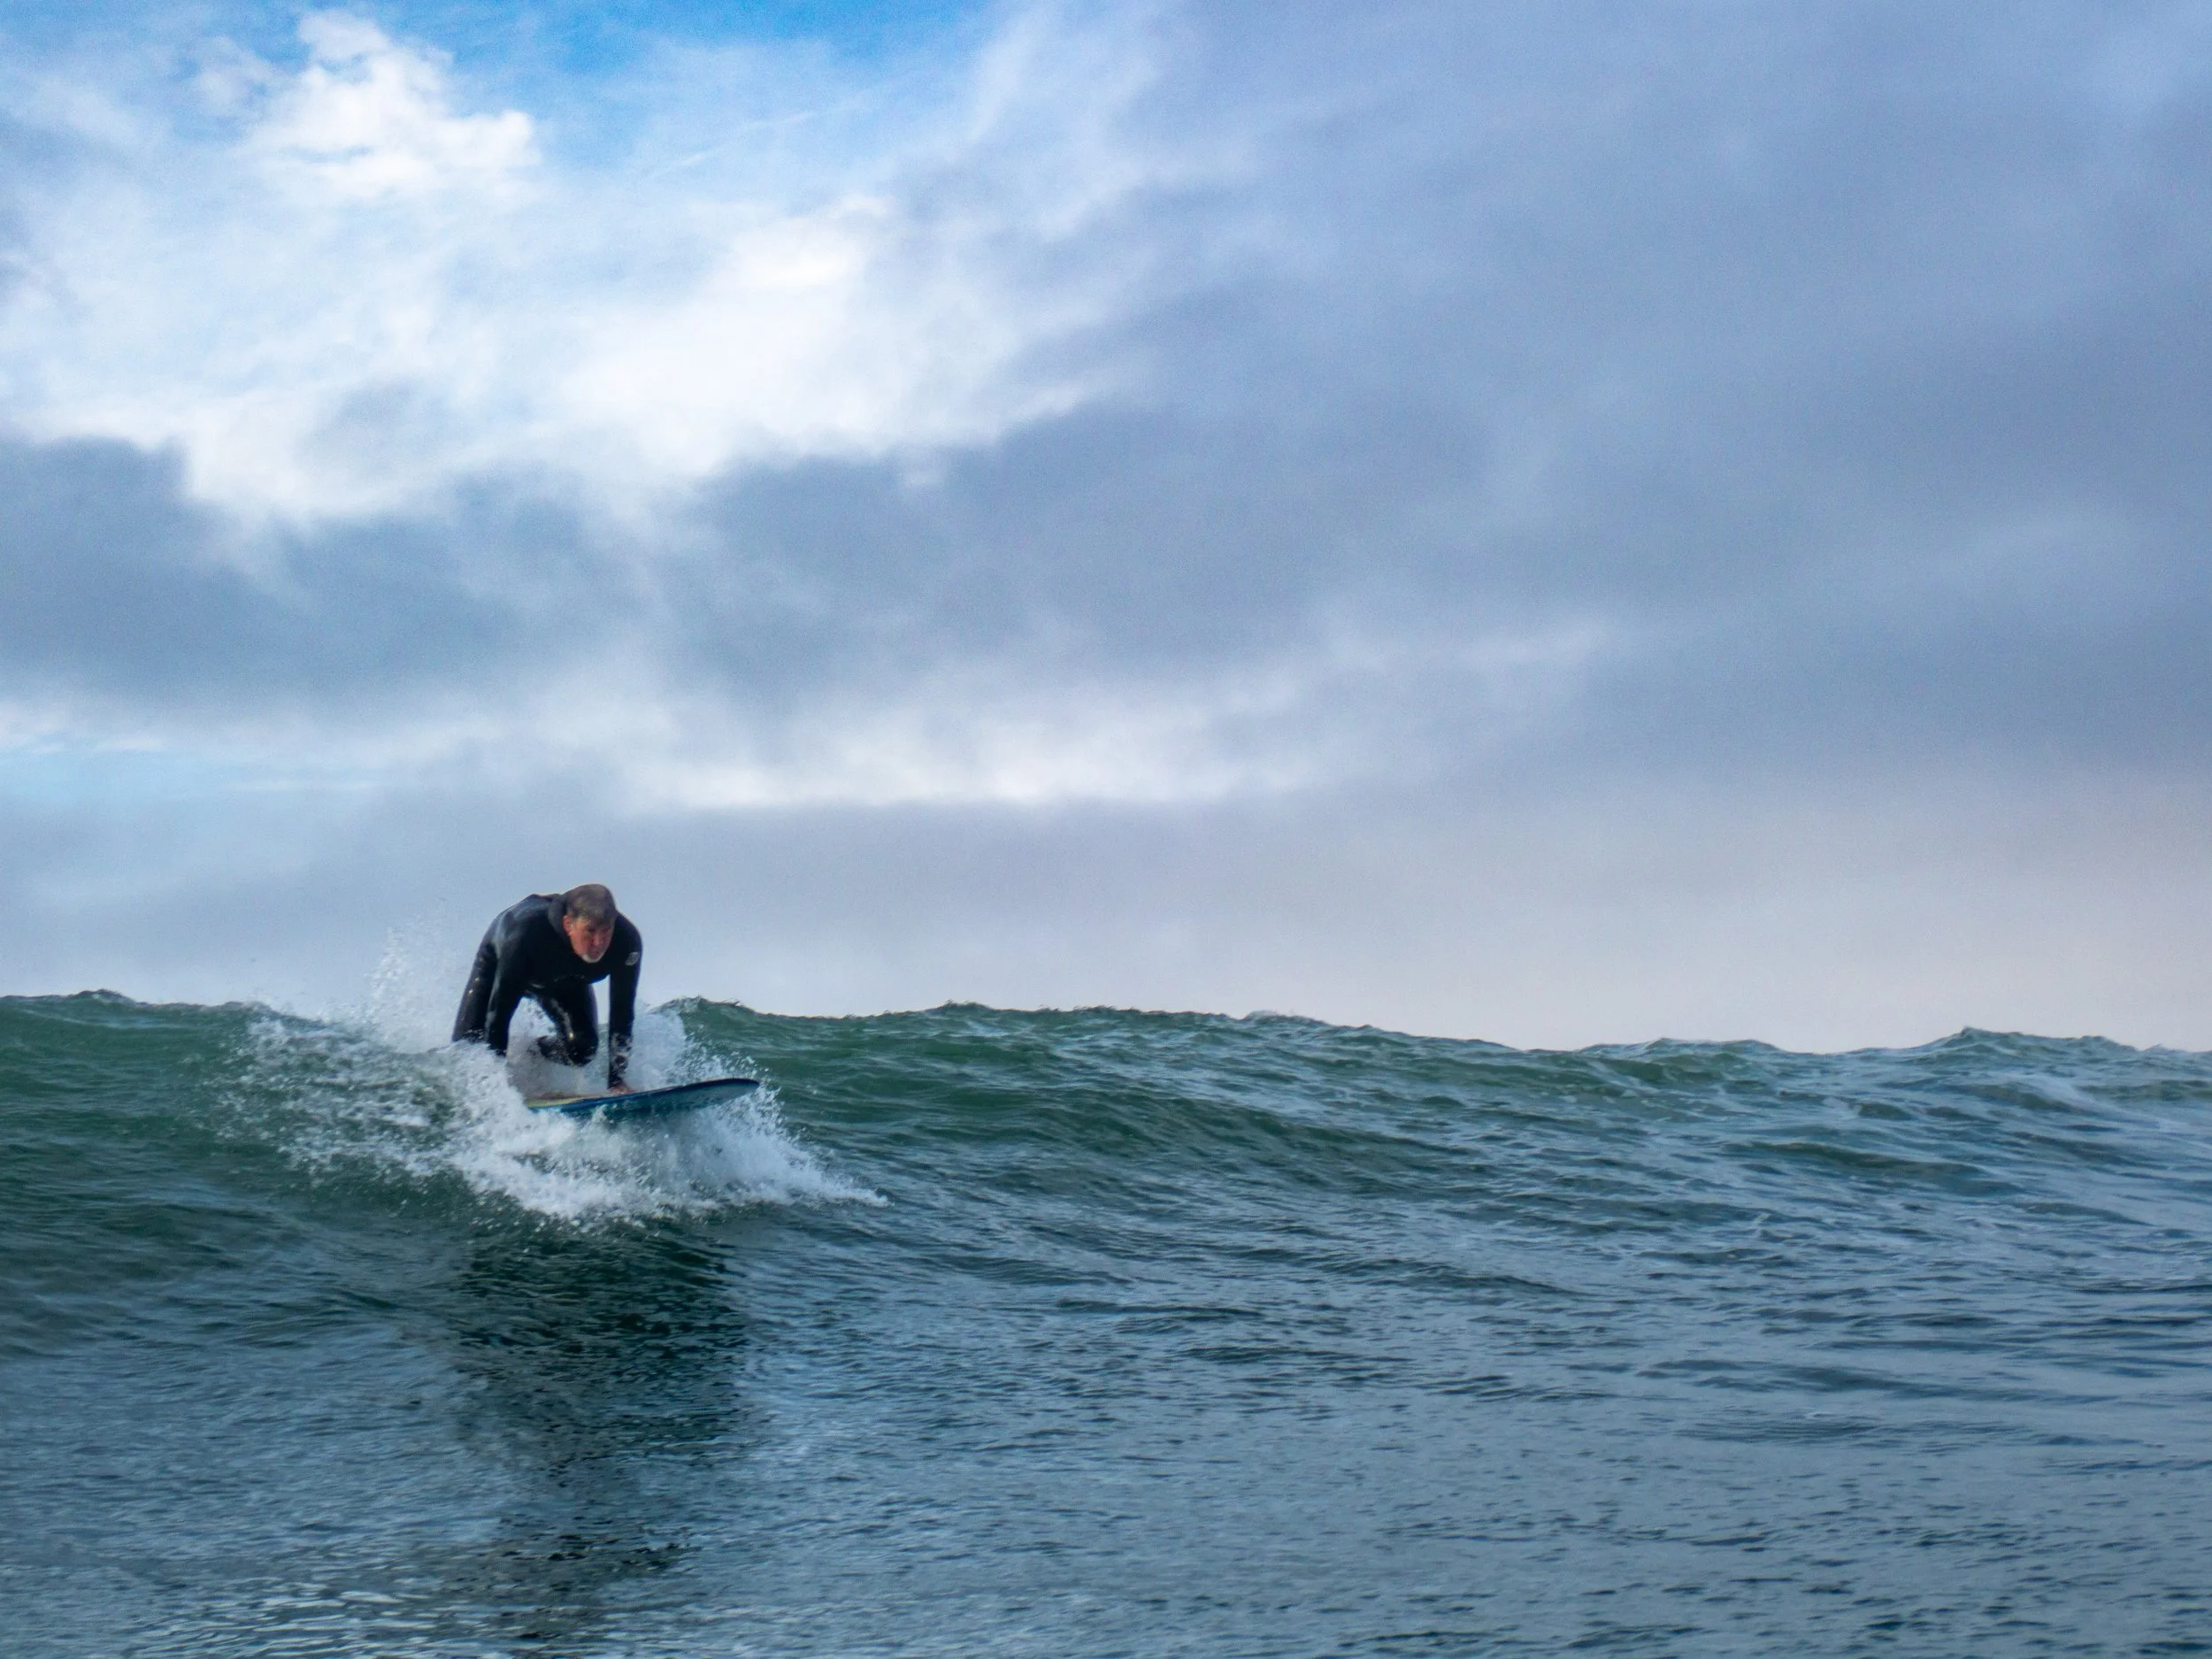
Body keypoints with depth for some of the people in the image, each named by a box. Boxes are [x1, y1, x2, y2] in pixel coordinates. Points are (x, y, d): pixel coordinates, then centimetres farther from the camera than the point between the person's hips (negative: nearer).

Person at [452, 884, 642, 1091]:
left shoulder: (627, 940, -39)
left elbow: (622, 1012, -27)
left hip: (566, 979, 3)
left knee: (582, 1047, -17)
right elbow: (499, 1010, -38)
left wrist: (616, 1080, -27)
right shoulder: (526, 935, -47)